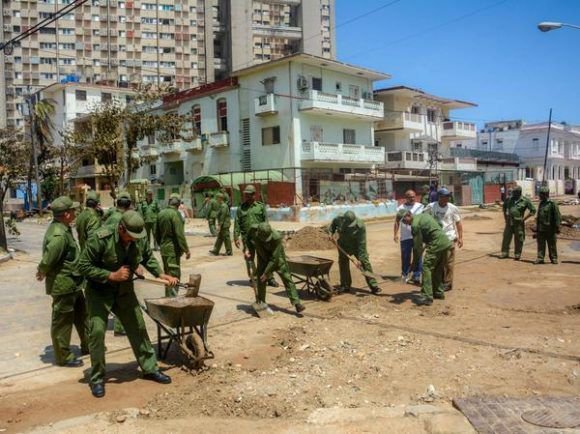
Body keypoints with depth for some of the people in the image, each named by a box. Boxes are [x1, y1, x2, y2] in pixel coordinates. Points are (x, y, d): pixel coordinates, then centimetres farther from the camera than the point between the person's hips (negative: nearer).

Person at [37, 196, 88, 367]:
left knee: (81, 314, 21)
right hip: (62, 284, -10)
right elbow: (47, 260, -26)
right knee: (63, 320, 3)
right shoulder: (59, 235, -27)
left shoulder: (62, 228, 6)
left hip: (73, 283, 10)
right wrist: (42, 273, -8)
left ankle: (87, 345, 37)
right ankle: (63, 356, 17)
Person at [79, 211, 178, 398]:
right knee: (97, 331, -8)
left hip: (125, 291, 4)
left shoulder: (140, 239, -14)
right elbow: (83, 266, -23)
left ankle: (150, 368, 25)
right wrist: (112, 275, -28)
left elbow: (148, 258, 6)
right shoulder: (101, 238, -28)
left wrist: (161, 274, -7)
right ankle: (97, 378, 11)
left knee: (138, 328, 9)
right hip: (99, 292, -4)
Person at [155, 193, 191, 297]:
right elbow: (179, 234, -20)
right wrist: (186, 250, -16)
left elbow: (156, 233, 17)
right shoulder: (175, 214, -15)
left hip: (164, 249, 8)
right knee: (174, 275, -4)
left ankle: (168, 297, 28)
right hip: (173, 249, -8)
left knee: (168, 274, 18)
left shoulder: (161, 213, 9)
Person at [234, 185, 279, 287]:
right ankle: (253, 278, 11)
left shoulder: (261, 206, 7)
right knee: (249, 258, 1)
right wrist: (236, 237, -1)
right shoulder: (241, 208, 10)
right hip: (247, 237, 1)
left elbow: (265, 221, 3)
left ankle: (269, 278, 5)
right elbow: (237, 224, 7)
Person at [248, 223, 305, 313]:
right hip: (263, 258, 3)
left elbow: (274, 258, -30)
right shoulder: (253, 229, -25)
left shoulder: (276, 237, -36)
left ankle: (296, 303, -10)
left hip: (276, 258, -3)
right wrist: (247, 249, -14)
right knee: (260, 280, 4)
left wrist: (266, 273, -26)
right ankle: (260, 302, 23)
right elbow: (248, 238, 1)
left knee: (287, 278, -10)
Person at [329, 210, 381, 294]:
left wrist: (360, 258, -30)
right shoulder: (339, 219, -20)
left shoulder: (360, 226, -31)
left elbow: (362, 244, -29)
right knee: (343, 264, 6)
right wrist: (331, 232, -5)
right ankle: (345, 286, 20)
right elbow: (334, 222, 8)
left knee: (365, 263, -10)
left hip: (357, 246, -3)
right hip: (344, 247, 4)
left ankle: (374, 286, -6)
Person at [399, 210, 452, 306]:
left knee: (426, 268, -8)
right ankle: (439, 292, 30)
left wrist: (414, 263, -1)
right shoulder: (423, 215, 16)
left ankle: (427, 297, -12)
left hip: (436, 245, -9)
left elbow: (417, 246, -10)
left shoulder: (415, 224, -11)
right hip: (446, 243, 9)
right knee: (437, 269, 21)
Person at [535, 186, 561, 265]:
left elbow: (557, 217, -11)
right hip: (540, 229, 6)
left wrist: (557, 227, -15)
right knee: (541, 245, 4)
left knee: (552, 245, 4)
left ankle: (553, 258, 14)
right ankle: (540, 258, 6)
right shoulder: (541, 204, 13)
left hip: (550, 229, -6)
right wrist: (536, 228, 19)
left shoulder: (552, 204, -8)